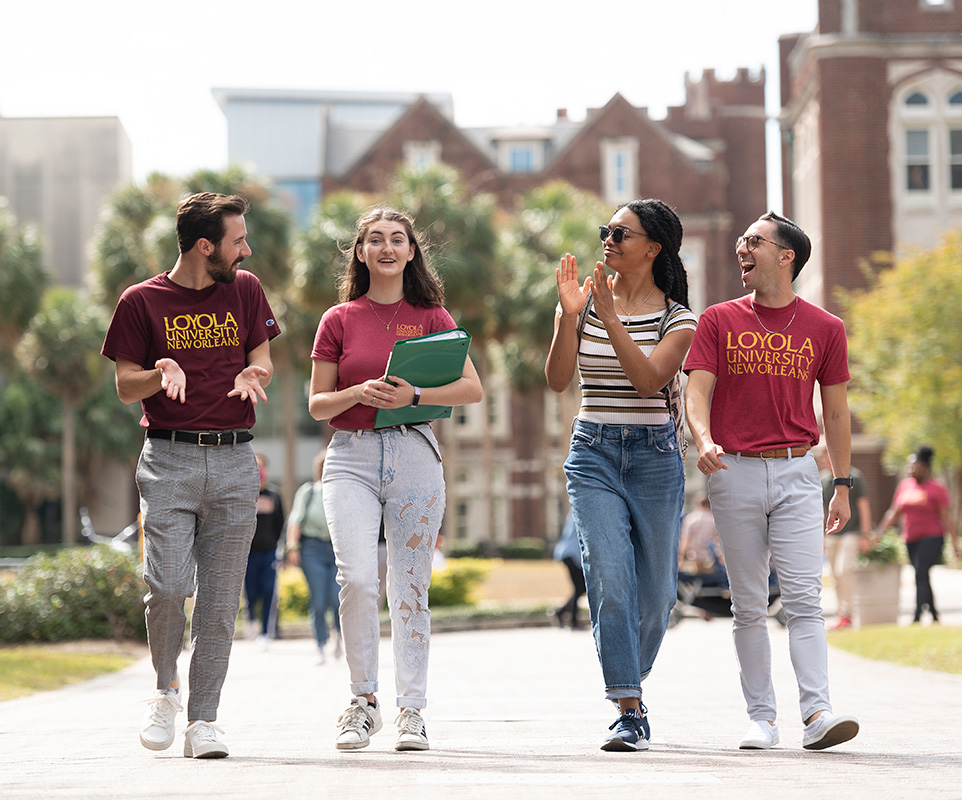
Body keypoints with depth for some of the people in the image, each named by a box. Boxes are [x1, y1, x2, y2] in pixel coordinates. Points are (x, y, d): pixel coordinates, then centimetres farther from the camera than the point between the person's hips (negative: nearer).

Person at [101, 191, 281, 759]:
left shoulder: (245, 291, 11)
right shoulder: (142, 301, 3)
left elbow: (263, 360, 14)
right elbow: (125, 387, 5)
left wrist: (252, 376, -10)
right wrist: (161, 375, -17)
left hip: (235, 462, 2)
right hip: (169, 460, -2)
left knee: (220, 601, 0)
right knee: (168, 586, -14)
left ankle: (203, 721, 6)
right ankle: (167, 691, 12)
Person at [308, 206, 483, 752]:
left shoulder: (431, 316, 7)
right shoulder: (339, 320, 7)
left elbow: (473, 389, 0)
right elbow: (317, 404, 9)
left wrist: (413, 395, -14)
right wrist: (358, 394, -12)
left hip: (414, 454, 0)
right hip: (351, 456, 0)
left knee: (410, 586, 1)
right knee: (357, 579, -16)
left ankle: (412, 711, 7)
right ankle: (364, 701, -1)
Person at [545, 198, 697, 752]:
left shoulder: (677, 318, 0)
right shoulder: (584, 304, 6)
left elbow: (650, 379, -17)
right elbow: (558, 379, -6)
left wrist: (610, 317, -22)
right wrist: (570, 315, -18)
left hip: (654, 455, 0)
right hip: (593, 454, 0)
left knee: (656, 589, 5)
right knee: (610, 580, -15)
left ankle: (630, 680, 32)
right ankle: (630, 710, -12)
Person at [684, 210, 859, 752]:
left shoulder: (825, 328, 7)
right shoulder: (719, 321, 6)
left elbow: (836, 410, 11)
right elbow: (697, 390, -3)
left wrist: (843, 485, 9)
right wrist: (704, 440, -24)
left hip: (796, 472, -1)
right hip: (735, 471, 1)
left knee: (804, 598, -11)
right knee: (749, 605, 4)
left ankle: (817, 713, -18)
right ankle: (762, 718, 8)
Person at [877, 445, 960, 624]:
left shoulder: (937, 488, -5)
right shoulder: (904, 485, 10)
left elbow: (946, 518, -7)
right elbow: (894, 513, 15)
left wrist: (955, 544, -10)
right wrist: (879, 533, 8)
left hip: (931, 537, -6)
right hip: (911, 540, 6)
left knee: (921, 575, -17)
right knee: (922, 578, 10)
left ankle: (917, 617, -22)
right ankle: (934, 616, 23)